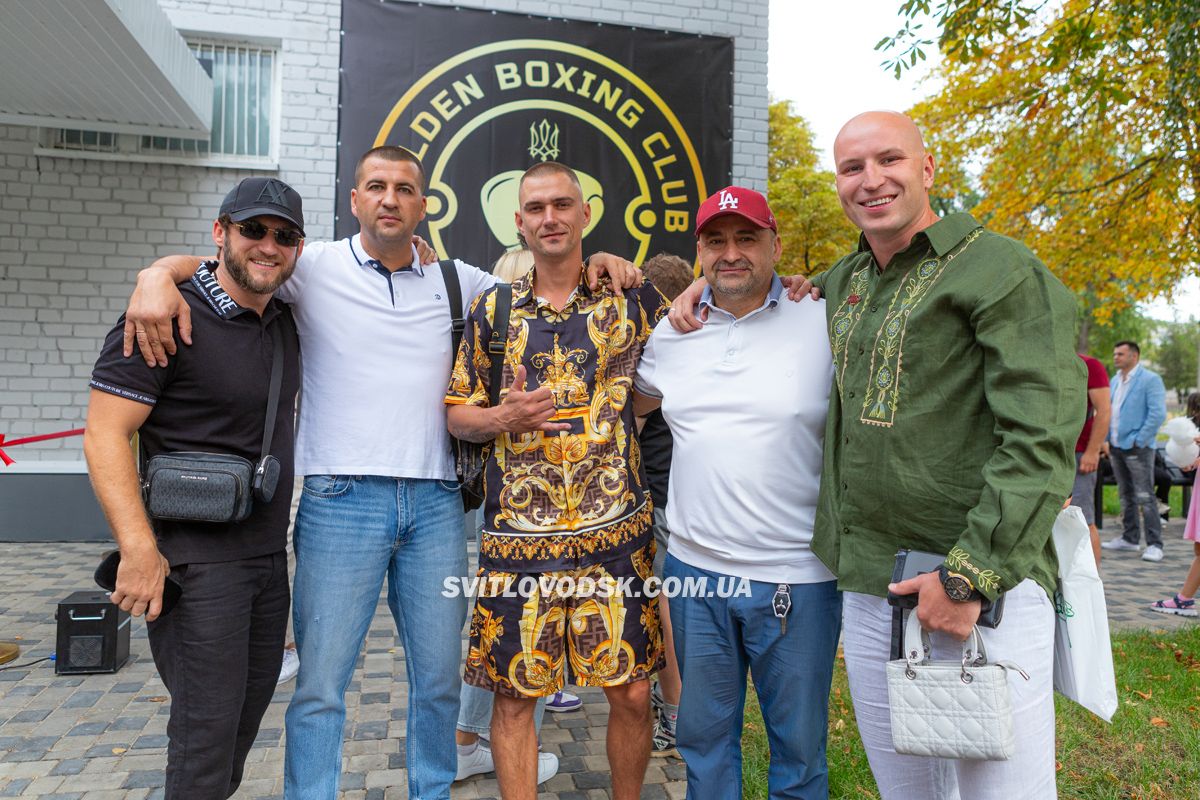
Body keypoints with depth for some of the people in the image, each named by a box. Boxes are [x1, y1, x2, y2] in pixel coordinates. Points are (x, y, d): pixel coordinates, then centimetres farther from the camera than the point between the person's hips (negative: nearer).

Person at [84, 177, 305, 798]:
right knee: (207, 729, -1)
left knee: (247, 716, 18)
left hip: (270, 556, 8)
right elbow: (104, 436, -16)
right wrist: (140, 549, -23)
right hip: (198, 561, -7)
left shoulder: (285, 320, 8)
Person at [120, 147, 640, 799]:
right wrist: (158, 275, -18)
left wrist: (593, 267, 5)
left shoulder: (457, 281, 12)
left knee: (440, 676, 13)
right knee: (321, 681, 3)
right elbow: (209, 265, 4)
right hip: (342, 500, -3)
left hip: (436, 503, 3)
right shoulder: (315, 268, 4)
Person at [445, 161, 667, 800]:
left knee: (632, 692, 8)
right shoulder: (492, 309, 7)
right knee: (514, 693, 10)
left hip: (615, 532, 0)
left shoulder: (633, 298, 3)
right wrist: (503, 417, -11)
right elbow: (457, 413, 10)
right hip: (516, 536, 1)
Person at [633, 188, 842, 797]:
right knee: (703, 735, 20)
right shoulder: (672, 331, 6)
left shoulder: (825, 323, -6)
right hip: (694, 567, 4)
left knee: (799, 742, 15)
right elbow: (629, 403, 24)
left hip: (798, 577, -3)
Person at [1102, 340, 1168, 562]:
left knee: (1145, 497, -7)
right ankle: (1130, 538, 24)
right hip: (1116, 447, 7)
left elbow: (1158, 413, -15)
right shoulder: (1115, 380, 14)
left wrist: (1139, 440, -15)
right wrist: (1107, 440, 10)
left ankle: (1154, 545, -3)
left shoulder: (1150, 379, -8)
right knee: (1126, 495, 14)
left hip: (1137, 449, -7)